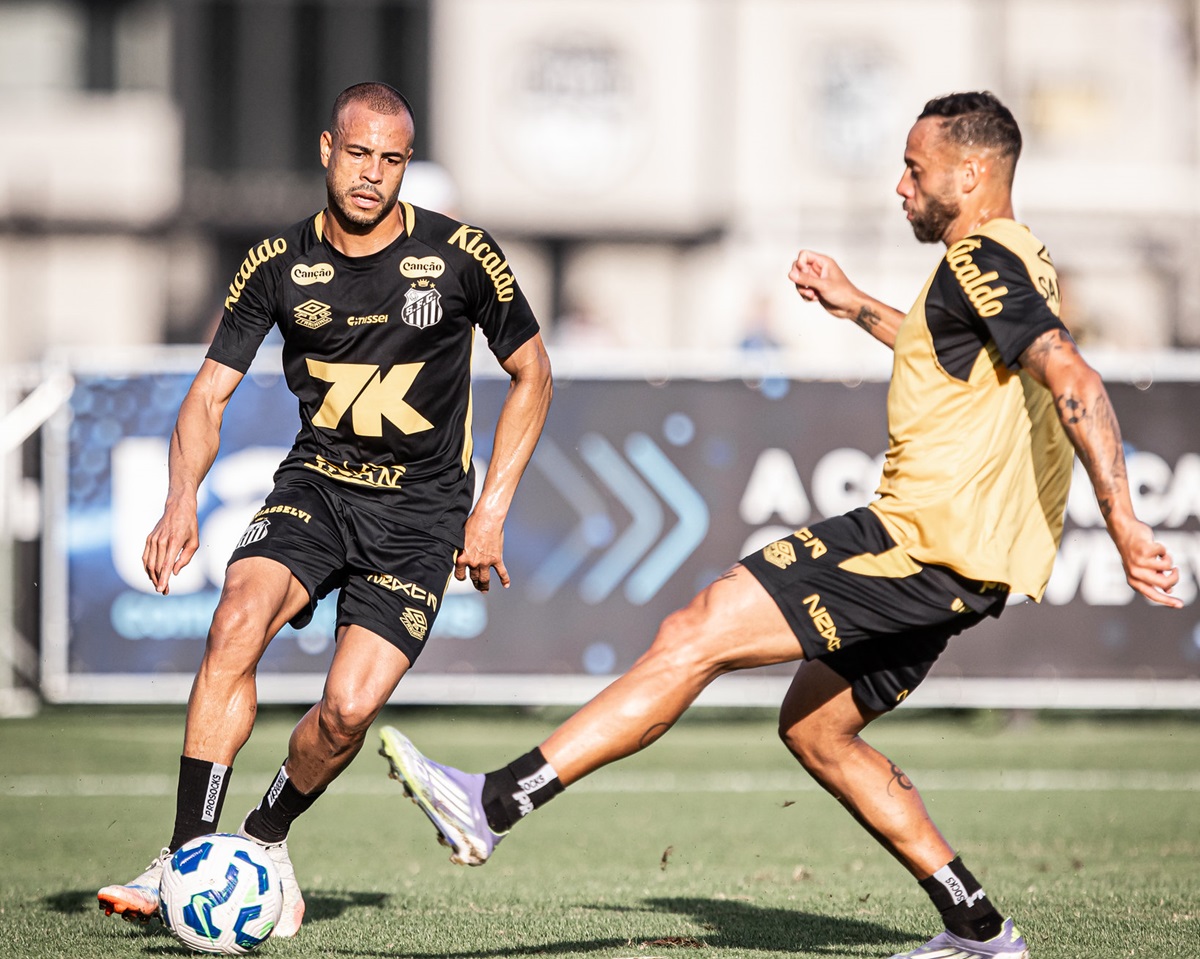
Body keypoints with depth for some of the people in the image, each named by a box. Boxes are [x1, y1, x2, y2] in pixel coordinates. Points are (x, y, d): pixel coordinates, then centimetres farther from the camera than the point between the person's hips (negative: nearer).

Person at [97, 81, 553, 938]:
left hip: (422, 509, -1)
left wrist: (491, 511, -1)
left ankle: (268, 836, 15)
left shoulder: (461, 255, -8)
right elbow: (210, 392, -1)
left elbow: (532, 373, 5)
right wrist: (183, 499, -20)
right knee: (240, 617, -28)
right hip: (317, 483, 2)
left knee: (350, 708, -18)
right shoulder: (280, 265, -2)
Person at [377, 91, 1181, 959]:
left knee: (696, 635, -16)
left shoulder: (979, 261, -12)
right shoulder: (1018, 261, 19)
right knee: (814, 730, 19)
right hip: (961, 560, 10)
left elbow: (1075, 381, -26)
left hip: (922, 539, -10)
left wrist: (1123, 521, -33)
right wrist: (855, 307, 39)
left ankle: (494, 803, -22)